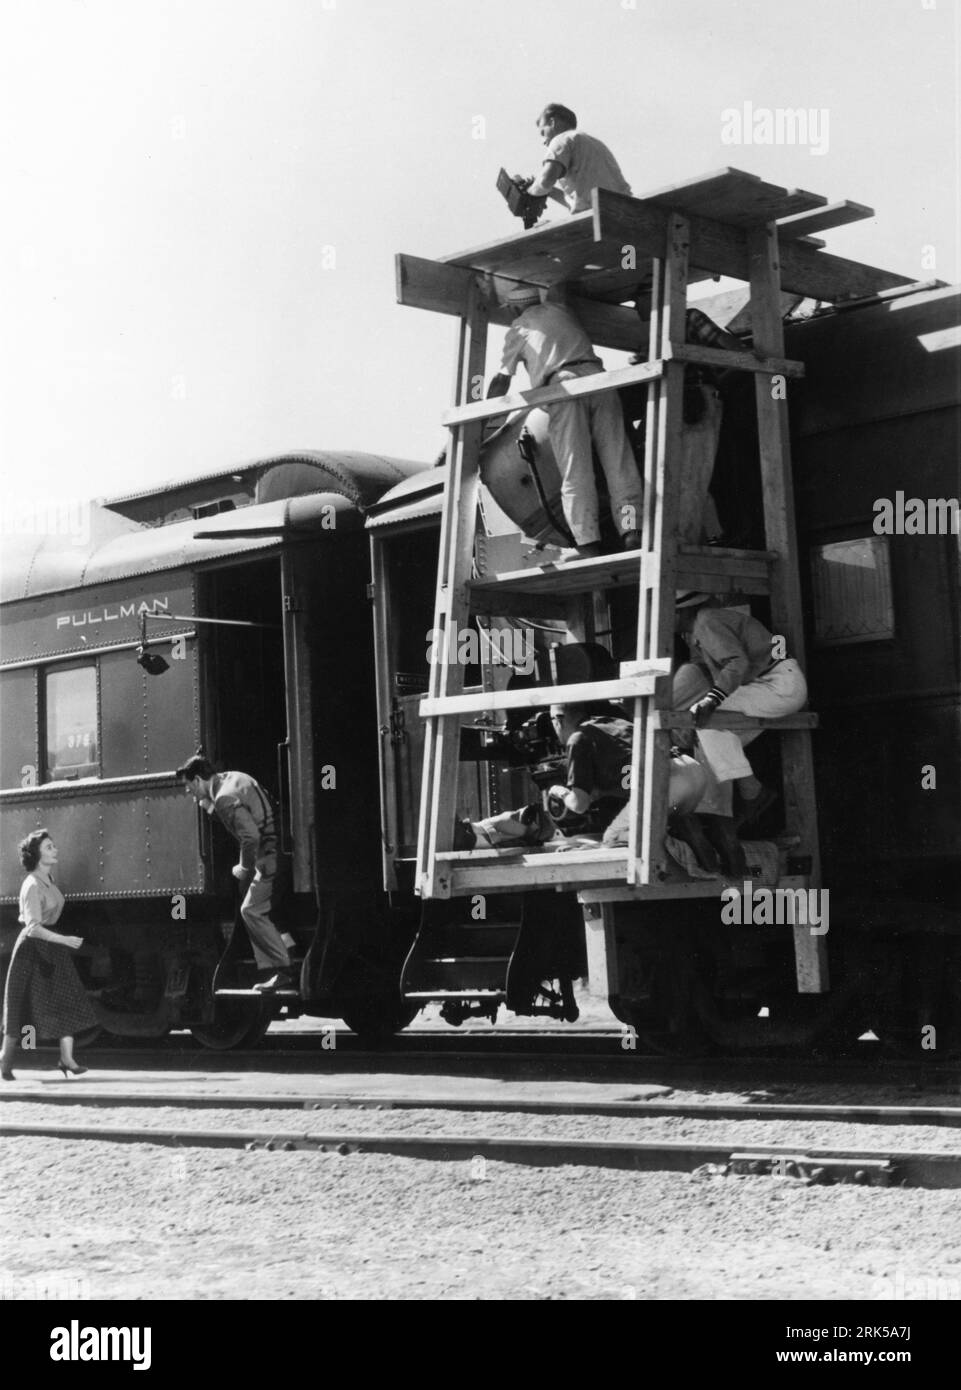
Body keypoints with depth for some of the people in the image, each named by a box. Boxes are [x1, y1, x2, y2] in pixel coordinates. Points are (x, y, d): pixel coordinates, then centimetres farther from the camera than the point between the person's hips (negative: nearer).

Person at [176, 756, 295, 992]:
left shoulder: (225, 799, -17)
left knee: (252, 911, -7)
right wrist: (208, 806, 12)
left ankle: (285, 971, -8)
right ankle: (268, 971, 14)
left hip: (270, 857, -10)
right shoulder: (234, 778, 13)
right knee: (254, 912, 14)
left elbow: (251, 836, -25)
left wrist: (245, 868, -10)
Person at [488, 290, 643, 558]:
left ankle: (588, 544, -18)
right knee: (618, 458, -2)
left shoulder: (517, 330, 20)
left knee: (576, 469, -9)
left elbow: (502, 380, 22)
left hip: (562, 383, -3)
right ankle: (632, 530, -15)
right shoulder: (561, 310, 30)